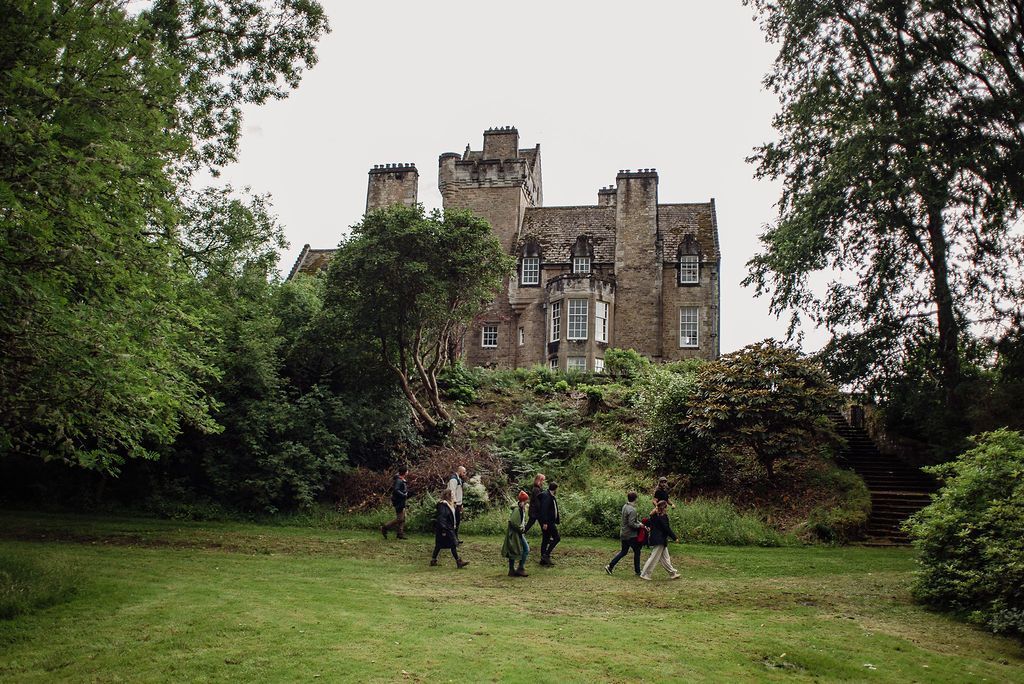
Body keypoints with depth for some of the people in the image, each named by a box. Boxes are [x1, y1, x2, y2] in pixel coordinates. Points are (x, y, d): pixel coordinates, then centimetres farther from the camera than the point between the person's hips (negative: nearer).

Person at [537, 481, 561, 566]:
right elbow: (544, 510, -24)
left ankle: (544, 559, 17)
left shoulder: (551, 496, 14)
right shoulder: (546, 496, -17)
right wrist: (545, 523, -27)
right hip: (547, 522, -10)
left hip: (550, 521, 10)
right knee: (556, 538, -8)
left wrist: (557, 520, 25)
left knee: (546, 540, 12)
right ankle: (546, 555, -9)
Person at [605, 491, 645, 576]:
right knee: (637, 552, 7)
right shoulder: (632, 510, -22)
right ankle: (637, 571, 15)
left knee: (624, 552, 17)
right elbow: (631, 524, -25)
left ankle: (610, 566, 11)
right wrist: (639, 526, -10)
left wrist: (639, 523, 6)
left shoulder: (625, 507, 6)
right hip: (631, 535, -8)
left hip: (623, 534, 8)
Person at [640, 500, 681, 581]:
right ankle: (644, 574, 3)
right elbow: (667, 528, -17)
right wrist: (675, 538, -9)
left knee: (665, 558, 15)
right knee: (654, 558, -2)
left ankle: (672, 573, 23)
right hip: (659, 541, -10)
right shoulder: (662, 516, -18)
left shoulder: (654, 515, 9)